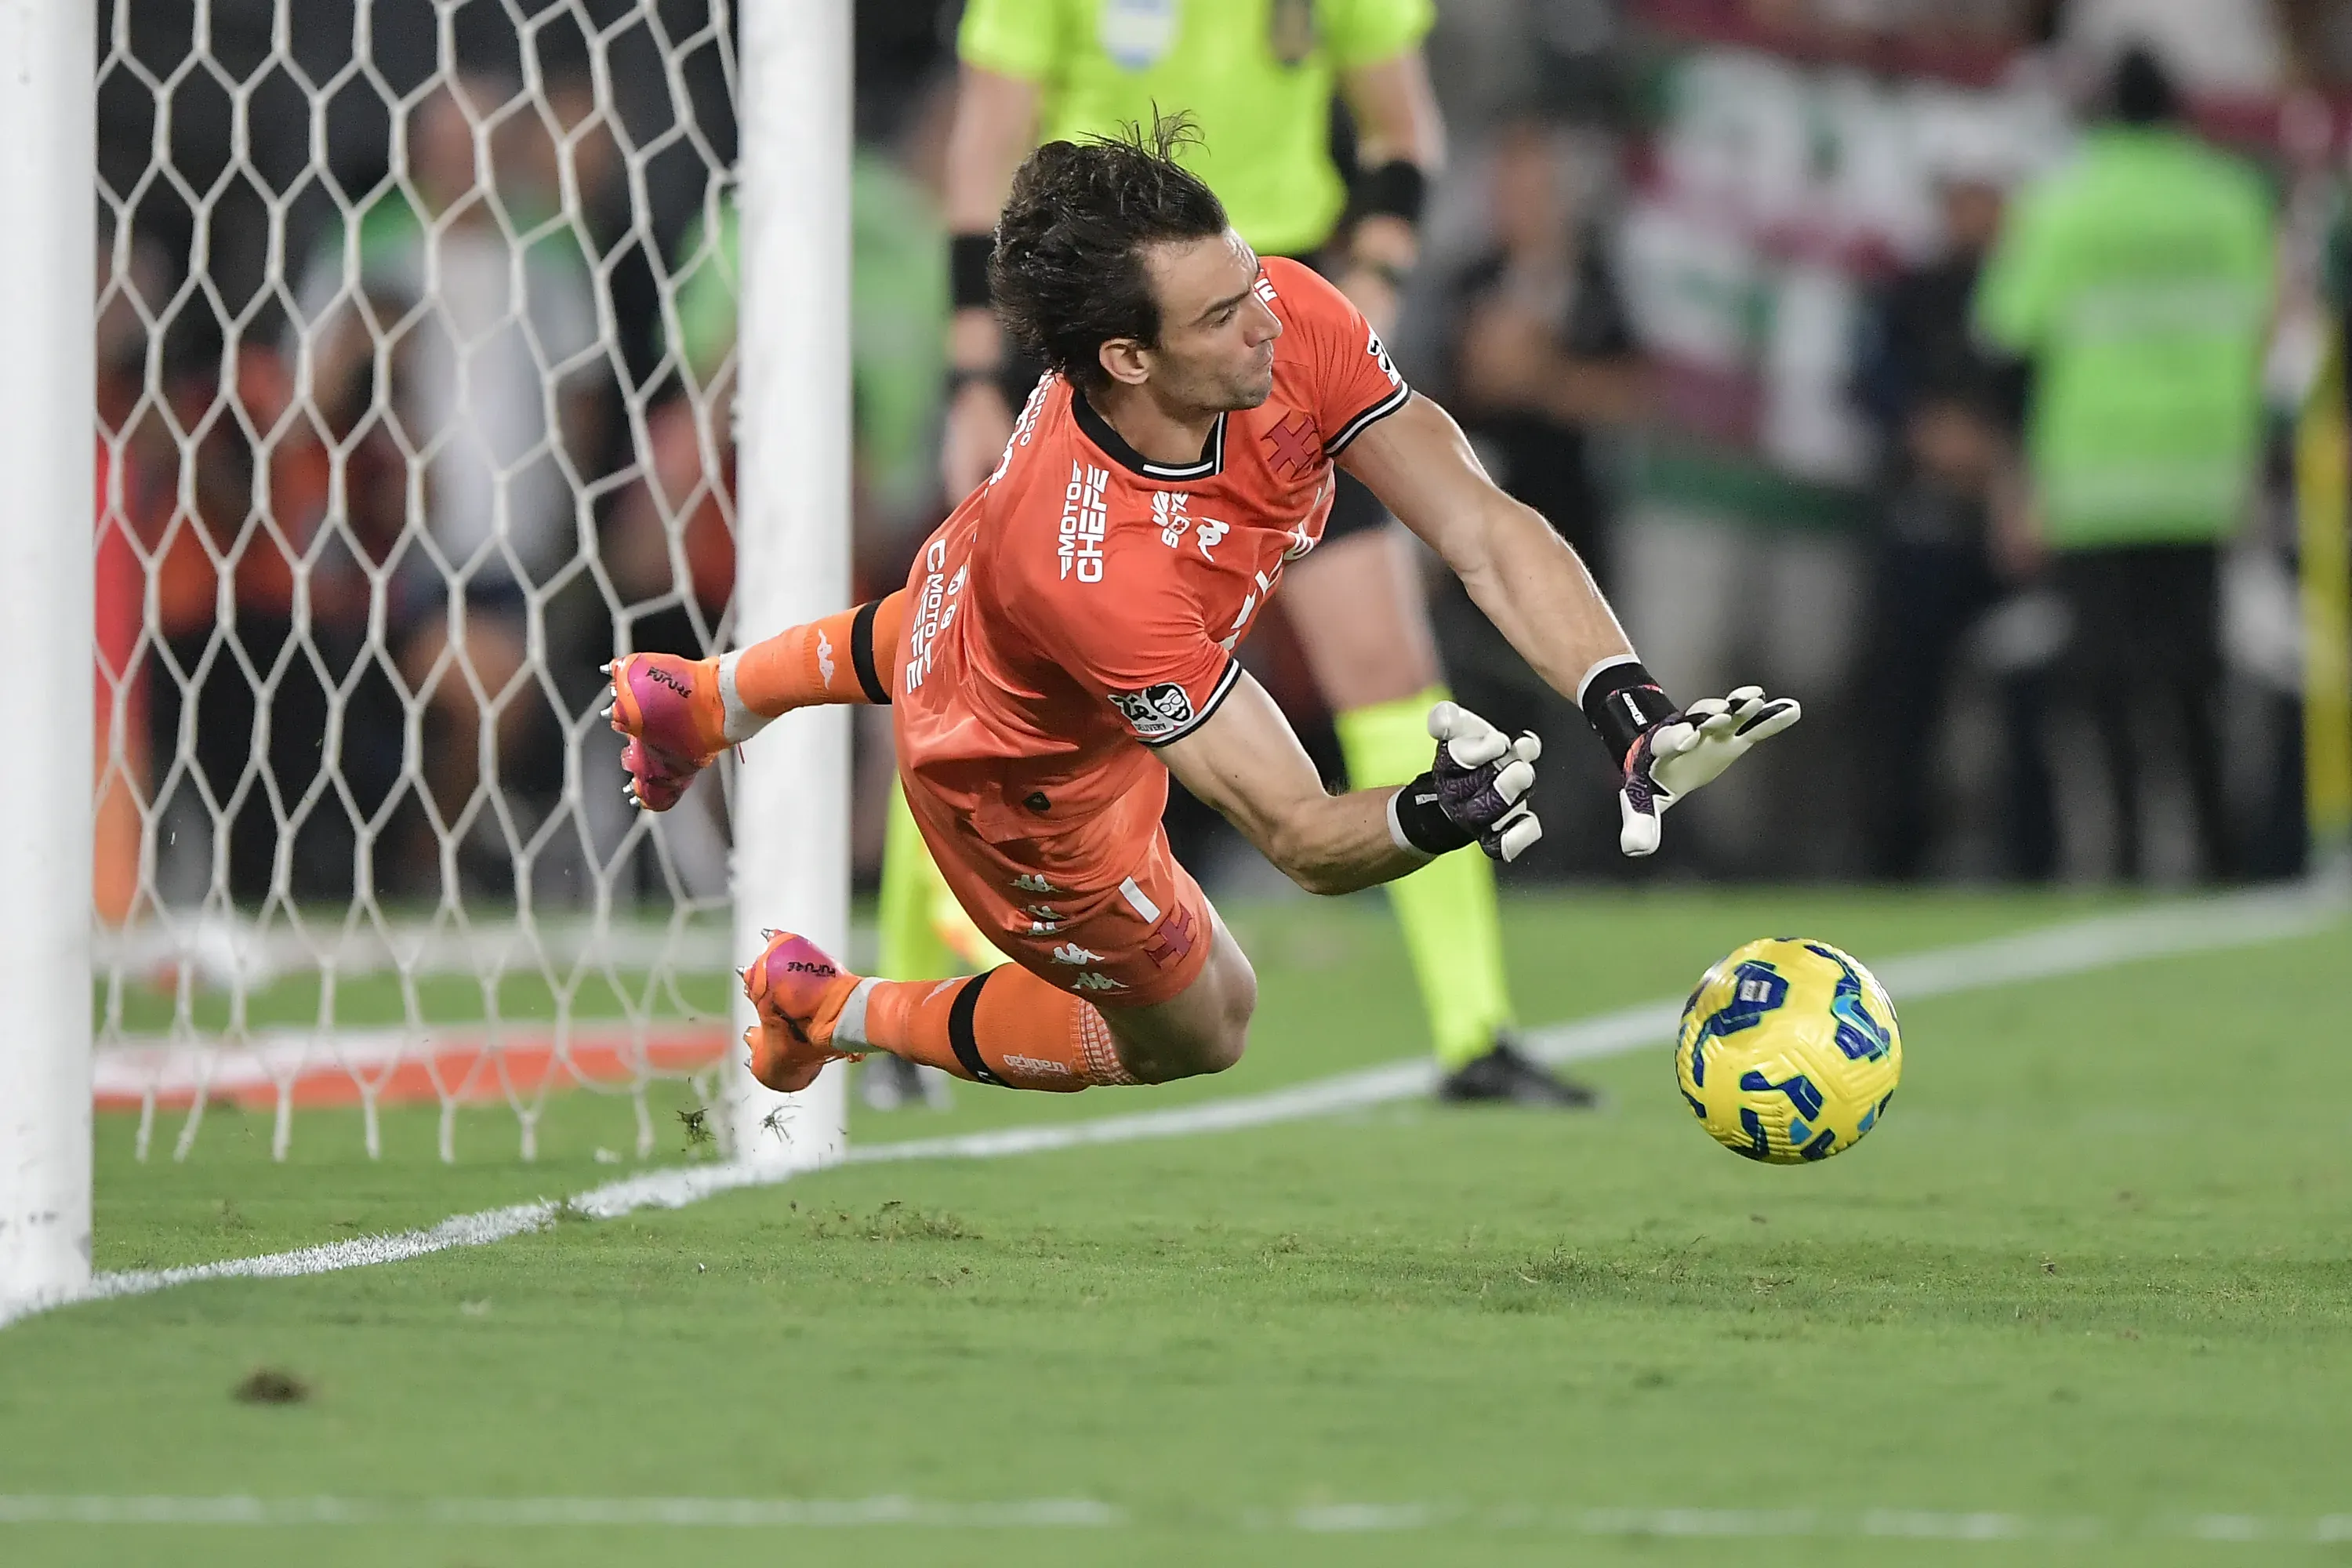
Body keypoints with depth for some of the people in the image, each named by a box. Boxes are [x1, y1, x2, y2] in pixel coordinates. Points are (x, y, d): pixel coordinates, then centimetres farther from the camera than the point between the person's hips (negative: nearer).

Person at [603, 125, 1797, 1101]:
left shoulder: (1283, 318, -36)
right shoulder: (1095, 571, -51)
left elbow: (1488, 533, -34)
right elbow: (1297, 834, -44)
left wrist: (1633, 713, -45)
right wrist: (1435, 816, -65)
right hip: (1031, 785, -6)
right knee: (1195, 1033, 20)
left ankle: (702, 699, 70)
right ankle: (829, 1012, 35)